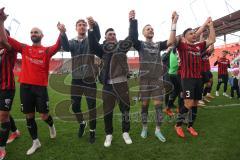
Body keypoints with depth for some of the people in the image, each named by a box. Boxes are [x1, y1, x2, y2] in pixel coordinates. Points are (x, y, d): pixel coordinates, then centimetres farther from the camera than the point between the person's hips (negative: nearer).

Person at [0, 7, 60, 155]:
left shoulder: (47, 50, 2)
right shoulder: (24, 48, 10)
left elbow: (58, 46, -18)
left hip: (41, 87, -3)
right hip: (25, 86, 3)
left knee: (44, 116, 1)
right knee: (29, 116, 10)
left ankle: (51, 125, 38)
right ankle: (36, 142, 28)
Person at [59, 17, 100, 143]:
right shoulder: (72, 42, 10)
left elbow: (98, 35, -18)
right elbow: (66, 47, -14)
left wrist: (94, 24, -40)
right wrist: (63, 33, -34)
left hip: (90, 78, -2)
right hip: (76, 79, 2)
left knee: (91, 106, 2)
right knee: (75, 105, 8)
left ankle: (92, 131, 19)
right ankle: (82, 123, 37)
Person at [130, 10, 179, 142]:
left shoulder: (158, 45, 11)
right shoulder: (140, 44, 4)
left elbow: (171, 41, -5)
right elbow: (133, 38, -16)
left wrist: (174, 23, -10)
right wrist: (133, 21, -26)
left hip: (158, 80, 2)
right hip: (144, 80, -2)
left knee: (158, 105, 2)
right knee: (144, 105, 7)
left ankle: (158, 130, 16)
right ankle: (144, 128, 24)